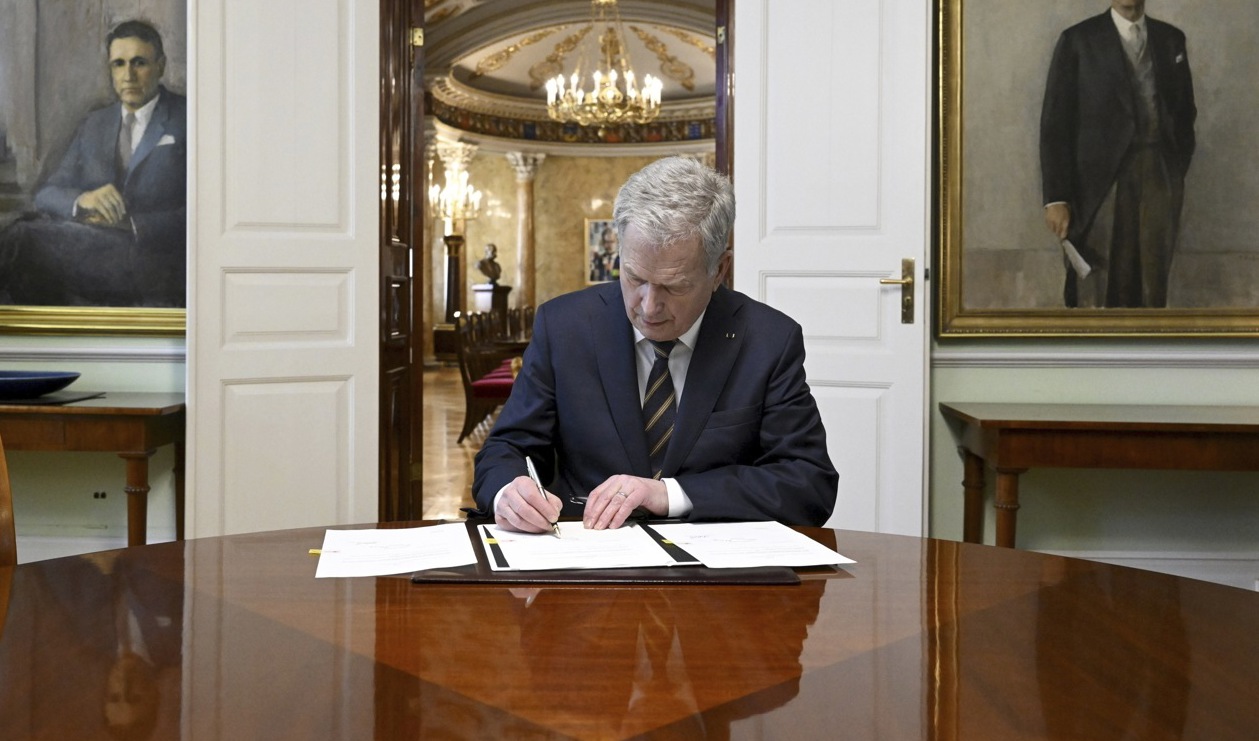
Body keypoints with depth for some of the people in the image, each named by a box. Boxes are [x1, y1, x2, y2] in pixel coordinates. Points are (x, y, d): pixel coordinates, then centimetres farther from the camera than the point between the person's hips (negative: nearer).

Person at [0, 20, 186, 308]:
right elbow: (46, 194, 15)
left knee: (24, 239, -25)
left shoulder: (189, 121, 4)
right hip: (93, 254, 6)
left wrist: (129, 225, -18)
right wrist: (82, 200, -10)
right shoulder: (95, 124, 23)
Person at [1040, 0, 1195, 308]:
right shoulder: (1078, 40, 1)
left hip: (1160, 183, 3)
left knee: (1151, 293, 1)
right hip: (1101, 185, -3)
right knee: (1096, 296, -6)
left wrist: (1178, 174, 11)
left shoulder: (1171, 38, 13)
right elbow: (1055, 122, -3)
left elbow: (1186, 111, 21)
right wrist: (1056, 197, -10)